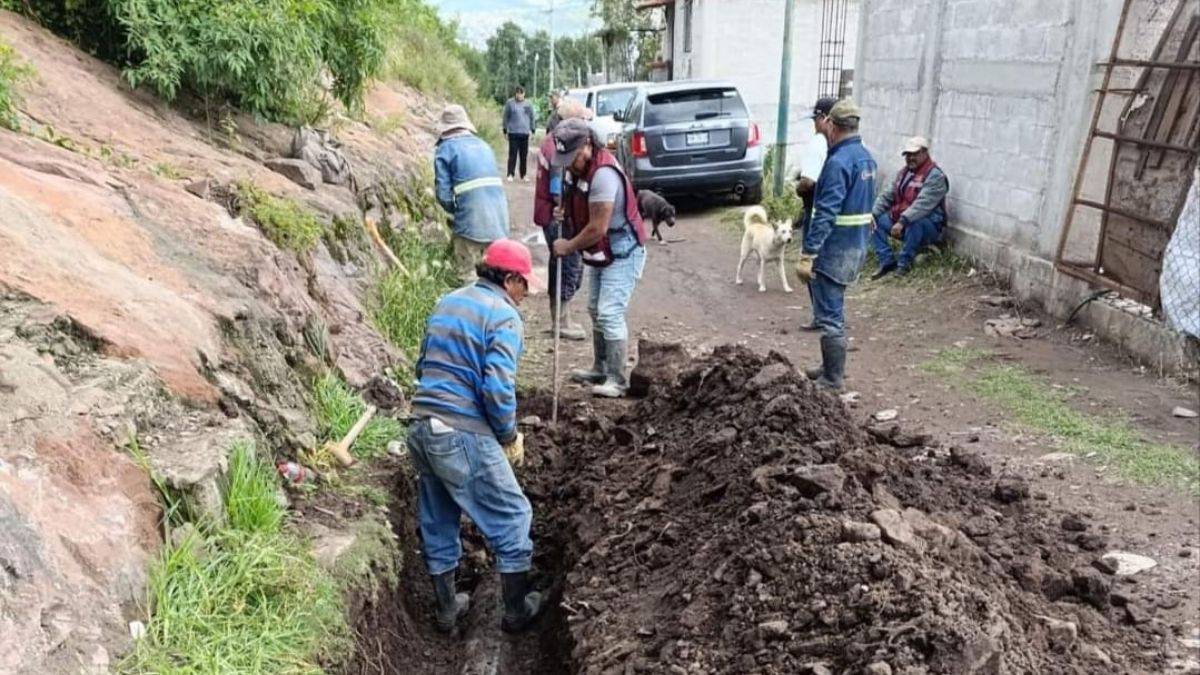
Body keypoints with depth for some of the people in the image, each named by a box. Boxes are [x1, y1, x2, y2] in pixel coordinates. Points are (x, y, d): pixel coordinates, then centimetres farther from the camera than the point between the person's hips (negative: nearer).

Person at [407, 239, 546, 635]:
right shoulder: (504, 316, -10)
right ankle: (517, 611, 22)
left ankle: (446, 609, 34)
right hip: (464, 437, -8)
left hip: (421, 429, 8)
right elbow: (498, 389, -19)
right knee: (511, 517, 10)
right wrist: (509, 436, -4)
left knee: (437, 522, 20)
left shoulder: (448, 302, 14)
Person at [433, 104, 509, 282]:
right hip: (499, 219, 5)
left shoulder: (445, 149, 2)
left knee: (467, 274, 4)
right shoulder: (484, 145, 19)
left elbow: (443, 194, -4)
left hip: (470, 220, -5)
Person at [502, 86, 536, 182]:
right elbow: (506, 117, 4)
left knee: (524, 155, 6)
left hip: (525, 133, 3)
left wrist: (532, 130, 7)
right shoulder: (510, 103, 1)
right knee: (512, 154, -6)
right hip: (513, 133, -3)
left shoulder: (528, 104, 8)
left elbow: (532, 117, 13)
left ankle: (523, 175, 15)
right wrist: (505, 130, 1)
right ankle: (510, 174, -3)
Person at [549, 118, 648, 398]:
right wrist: (564, 207, 0)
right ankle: (600, 370, 27)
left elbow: (597, 228, -27)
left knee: (610, 314, -12)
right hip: (599, 252, 10)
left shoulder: (603, 174, -28)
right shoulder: (576, 167, 0)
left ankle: (617, 380, -4)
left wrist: (569, 246, -14)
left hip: (622, 252, -10)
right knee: (596, 311, 15)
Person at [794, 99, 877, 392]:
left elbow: (825, 214, -25)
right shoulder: (866, 157, 10)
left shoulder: (839, 162, -20)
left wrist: (807, 255, -25)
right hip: (857, 245, 10)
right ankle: (833, 367, 33)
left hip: (836, 249, -10)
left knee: (829, 315, -2)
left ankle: (832, 380, 6)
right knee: (834, 310, 21)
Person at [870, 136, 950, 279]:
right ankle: (887, 261, -9)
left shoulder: (935, 176, -15)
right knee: (877, 220, -7)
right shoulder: (904, 172, 12)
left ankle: (904, 264, -23)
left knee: (914, 223, -38)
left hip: (928, 226, -8)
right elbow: (887, 196, 9)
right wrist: (872, 214, -7)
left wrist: (902, 222, -39)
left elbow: (922, 204, -29)